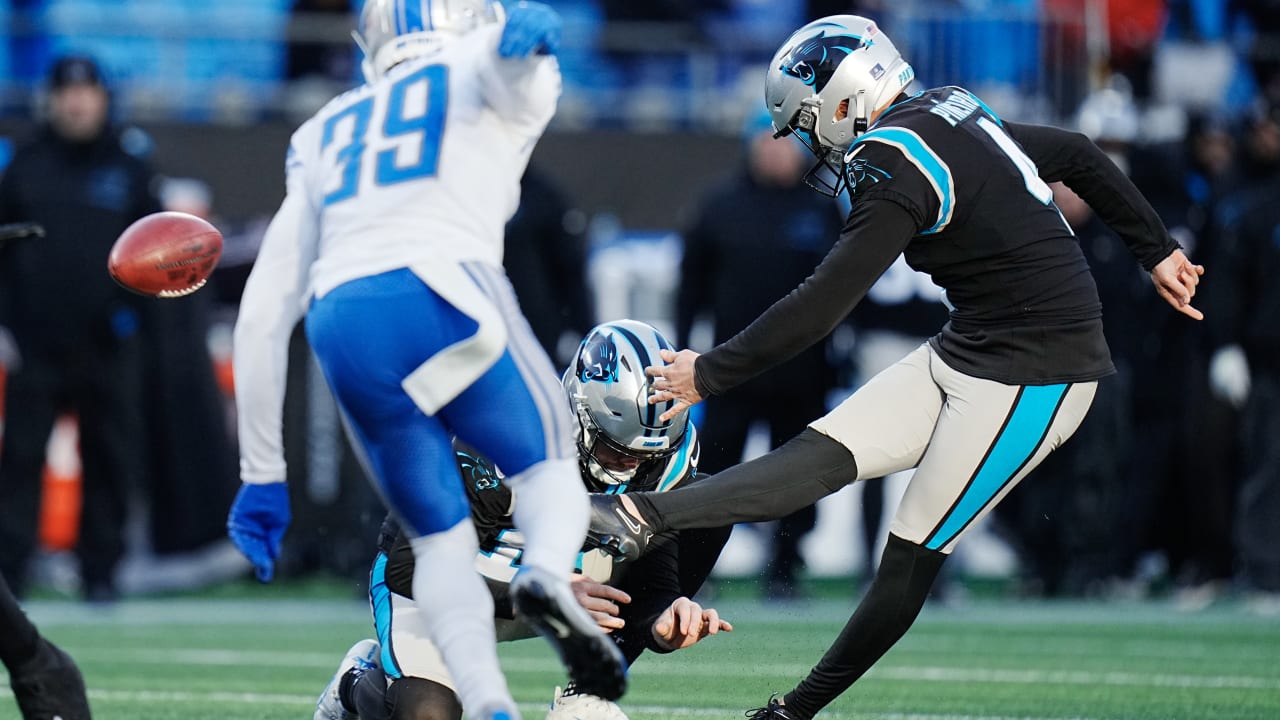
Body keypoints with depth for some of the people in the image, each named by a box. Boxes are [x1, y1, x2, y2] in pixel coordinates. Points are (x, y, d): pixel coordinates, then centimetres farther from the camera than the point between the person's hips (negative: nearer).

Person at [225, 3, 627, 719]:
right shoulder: (485, 78, 22)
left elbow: (263, 316, 28)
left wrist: (262, 476, 29)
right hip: (443, 296, -4)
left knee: (442, 544, 14)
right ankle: (549, 574, -19)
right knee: (551, 466, 16)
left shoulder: (324, 138, 34)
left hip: (343, 329, 4)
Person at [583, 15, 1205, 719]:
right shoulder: (952, 115, 10)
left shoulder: (898, 168, -19)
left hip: (1031, 379, -9)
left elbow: (819, 308, -20)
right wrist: (1157, 251, 30)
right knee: (822, 453, -1)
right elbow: (1076, 155, 20)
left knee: (911, 557, -4)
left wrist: (710, 374, -11)